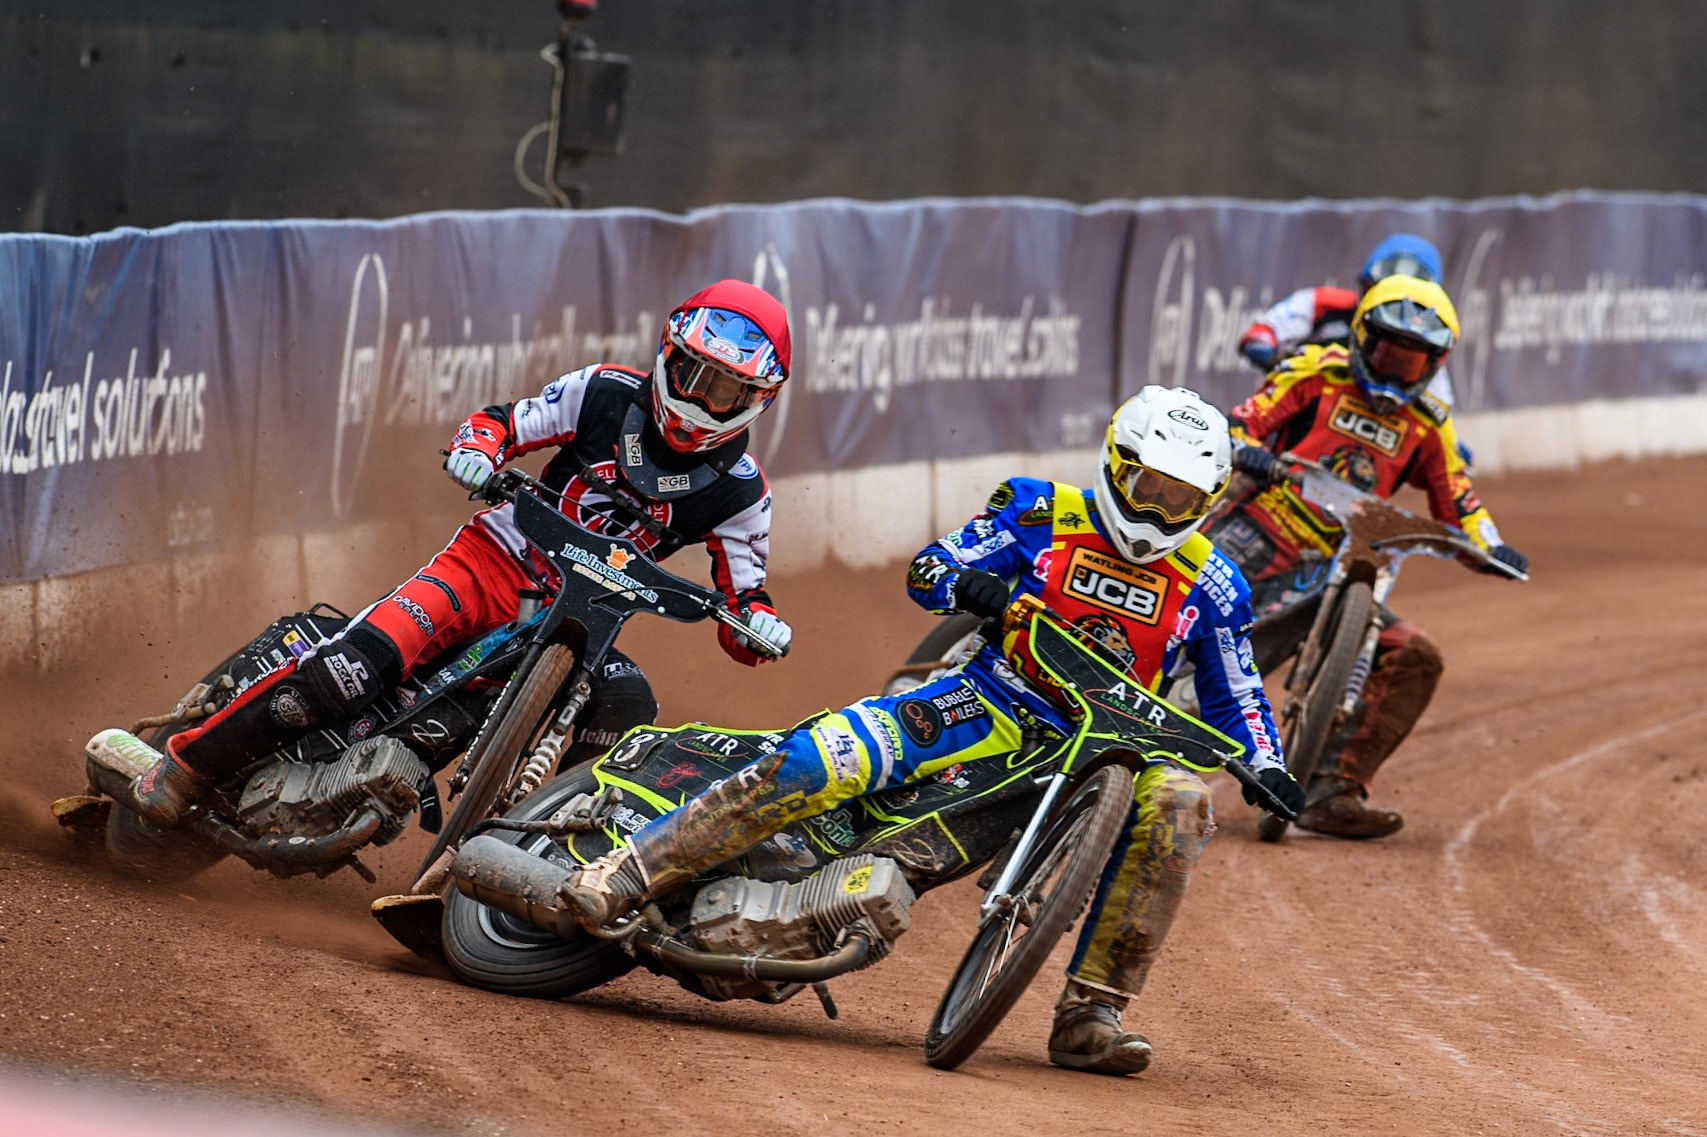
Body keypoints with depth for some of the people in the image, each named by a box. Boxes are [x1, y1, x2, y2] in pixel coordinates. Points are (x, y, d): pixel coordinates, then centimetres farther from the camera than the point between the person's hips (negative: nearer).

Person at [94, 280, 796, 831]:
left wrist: (758, 622, -19)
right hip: (494, 564, -2)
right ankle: (187, 763, -14)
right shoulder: (608, 395, -2)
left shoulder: (738, 492, -1)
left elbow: (743, 589, 4)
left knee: (627, 711, -32)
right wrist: (476, 448, -17)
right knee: (356, 665, -24)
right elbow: (504, 423, 5)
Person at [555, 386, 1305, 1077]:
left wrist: (1265, 764, -6)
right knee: (821, 756, -24)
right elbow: (927, 568, 1)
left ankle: (1089, 1014, -24)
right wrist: (967, 584, -22)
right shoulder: (1039, 514, 1)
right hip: (992, 706, -2)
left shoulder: (1209, 584, 4)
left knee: (1178, 804, -30)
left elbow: (1234, 697, 13)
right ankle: (624, 878, -22)